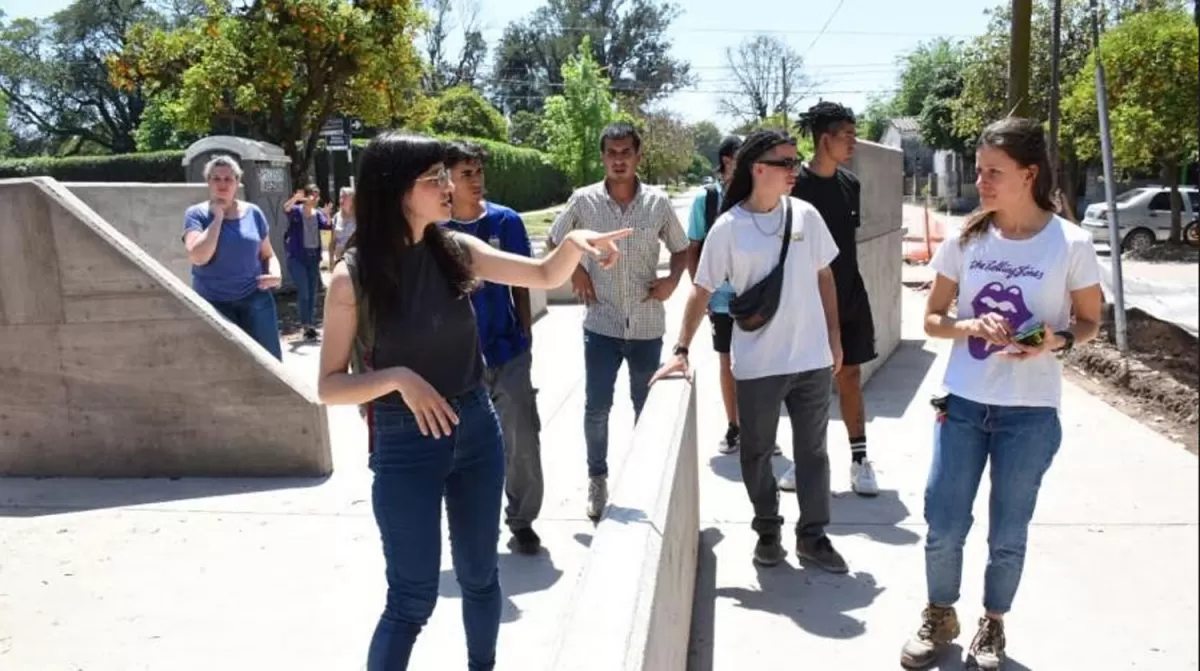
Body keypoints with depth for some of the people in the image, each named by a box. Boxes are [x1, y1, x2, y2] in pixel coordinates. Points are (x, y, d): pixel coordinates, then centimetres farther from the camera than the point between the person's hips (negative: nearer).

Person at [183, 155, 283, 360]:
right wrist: (218, 217, -12)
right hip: (213, 302, -1)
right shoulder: (196, 214, -1)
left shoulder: (253, 213, 6)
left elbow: (268, 254, 15)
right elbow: (198, 257, -17)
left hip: (255, 298, 2)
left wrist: (275, 273, -8)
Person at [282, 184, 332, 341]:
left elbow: (328, 226, -8)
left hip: (313, 256, 5)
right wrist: (295, 198, -44)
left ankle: (311, 325, 16)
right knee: (303, 291, -10)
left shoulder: (318, 213, 8)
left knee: (313, 292, 8)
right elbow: (286, 209, -27)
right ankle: (306, 325, -3)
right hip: (297, 257, -5)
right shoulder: (296, 210, -4)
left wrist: (327, 215, -26)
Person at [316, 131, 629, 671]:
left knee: (480, 574, 19)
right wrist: (398, 378, -26)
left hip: (476, 430, 5)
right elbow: (328, 386, -10)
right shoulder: (354, 276, -13)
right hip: (405, 445, -5)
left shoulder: (455, 250, -2)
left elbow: (546, 276, 5)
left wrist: (573, 242, -15)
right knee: (412, 599, 3)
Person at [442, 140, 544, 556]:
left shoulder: (506, 221, -2)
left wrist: (526, 338, 1)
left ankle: (522, 520, 20)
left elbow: (521, 285, 4)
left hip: (508, 350, 0)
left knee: (523, 441, 2)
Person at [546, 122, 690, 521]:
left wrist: (673, 279, -6)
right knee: (596, 407, 3)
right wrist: (575, 271, -3)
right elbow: (553, 242, 11)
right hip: (601, 324, -1)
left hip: (647, 325, 1)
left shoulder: (658, 202, -1)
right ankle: (597, 479, 22)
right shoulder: (583, 201, -3)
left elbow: (681, 248, 12)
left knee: (647, 407, 13)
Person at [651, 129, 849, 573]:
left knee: (812, 451, 12)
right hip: (757, 364, -2)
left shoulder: (806, 215, 0)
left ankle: (813, 536, 27)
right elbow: (702, 291, -4)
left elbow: (824, 276, 10)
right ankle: (767, 531, 31)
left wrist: (834, 336, 10)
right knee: (757, 453, 11)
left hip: (812, 358, 3)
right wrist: (682, 349, -9)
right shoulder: (728, 228, -9)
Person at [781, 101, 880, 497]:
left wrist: (844, 283, 13)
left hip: (848, 296, 5)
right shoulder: (795, 185, -12)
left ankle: (859, 460, 16)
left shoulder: (850, 184, 6)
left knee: (850, 376, 8)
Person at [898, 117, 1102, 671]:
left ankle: (992, 627, 35)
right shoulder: (965, 239, -3)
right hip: (963, 403, 2)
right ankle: (939, 618, 32)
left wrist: (1058, 341, -19)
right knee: (943, 527, 8)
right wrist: (972, 326, -16)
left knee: (1008, 534, 11)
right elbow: (932, 319, 4)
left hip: (1030, 414, -2)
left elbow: (1090, 321, 3)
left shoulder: (1071, 244, -10)